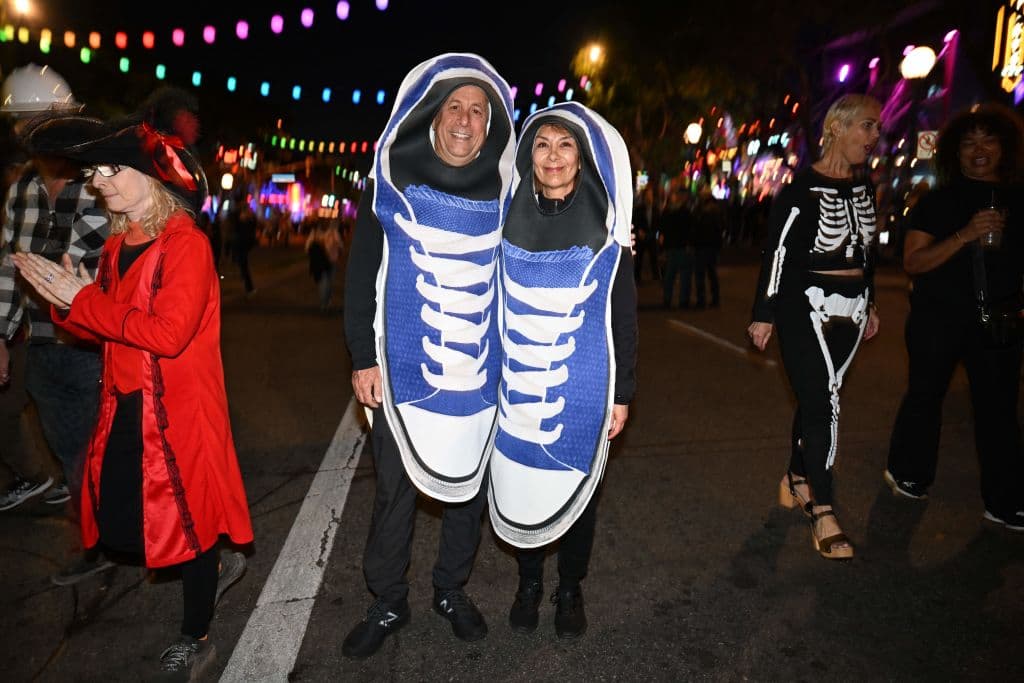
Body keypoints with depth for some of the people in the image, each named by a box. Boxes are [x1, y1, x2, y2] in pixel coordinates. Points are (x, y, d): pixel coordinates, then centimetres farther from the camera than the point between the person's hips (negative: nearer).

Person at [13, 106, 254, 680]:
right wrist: (68, 300, -5)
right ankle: (216, 565, 42)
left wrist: (84, 300, -17)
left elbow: (168, 332, -24)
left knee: (187, 516, 5)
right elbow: (104, 327, 14)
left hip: (179, 412, -8)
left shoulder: (187, 245, -14)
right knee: (122, 514, 16)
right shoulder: (118, 245, 11)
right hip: (125, 408, 8)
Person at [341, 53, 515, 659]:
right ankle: (389, 603, 29)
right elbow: (362, 274, -1)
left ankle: (453, 591, 35)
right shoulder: (393, 180, 0)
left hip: (478, 372, 2)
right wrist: (363, 357, -6)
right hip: (405, 369, -2)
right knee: (396, 486, 7)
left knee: (470, 481, 13)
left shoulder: (502, 191, 5)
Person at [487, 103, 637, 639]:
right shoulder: (509, 219, 2)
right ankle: (528, 582, 33)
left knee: (576, 485, 10)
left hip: (583, 384, -1)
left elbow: (624, 315, 0)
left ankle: (570, 589, 32)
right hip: (519, 382, 2)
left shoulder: (604, 225, -2)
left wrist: (622, 393, -2)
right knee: (519, 481, 10)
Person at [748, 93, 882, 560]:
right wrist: (764, 314, -15)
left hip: (849, 311, 7)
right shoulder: (803, 188, -11)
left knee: (816, 399, 12)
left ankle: (796, 480, 28)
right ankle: (822, 511, -3)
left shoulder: (865, 188, 11)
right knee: (824, 402, -10)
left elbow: (866, 252, 20)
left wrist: (870, 305, 22)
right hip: (807, 308, -7)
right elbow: (778, 252, -13)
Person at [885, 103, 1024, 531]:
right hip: (938, 318, -2)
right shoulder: (937, 203, -1)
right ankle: (907, 475, 26)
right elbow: (913, 263, -11)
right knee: (925, 396, 8)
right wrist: (964, 235, -22)